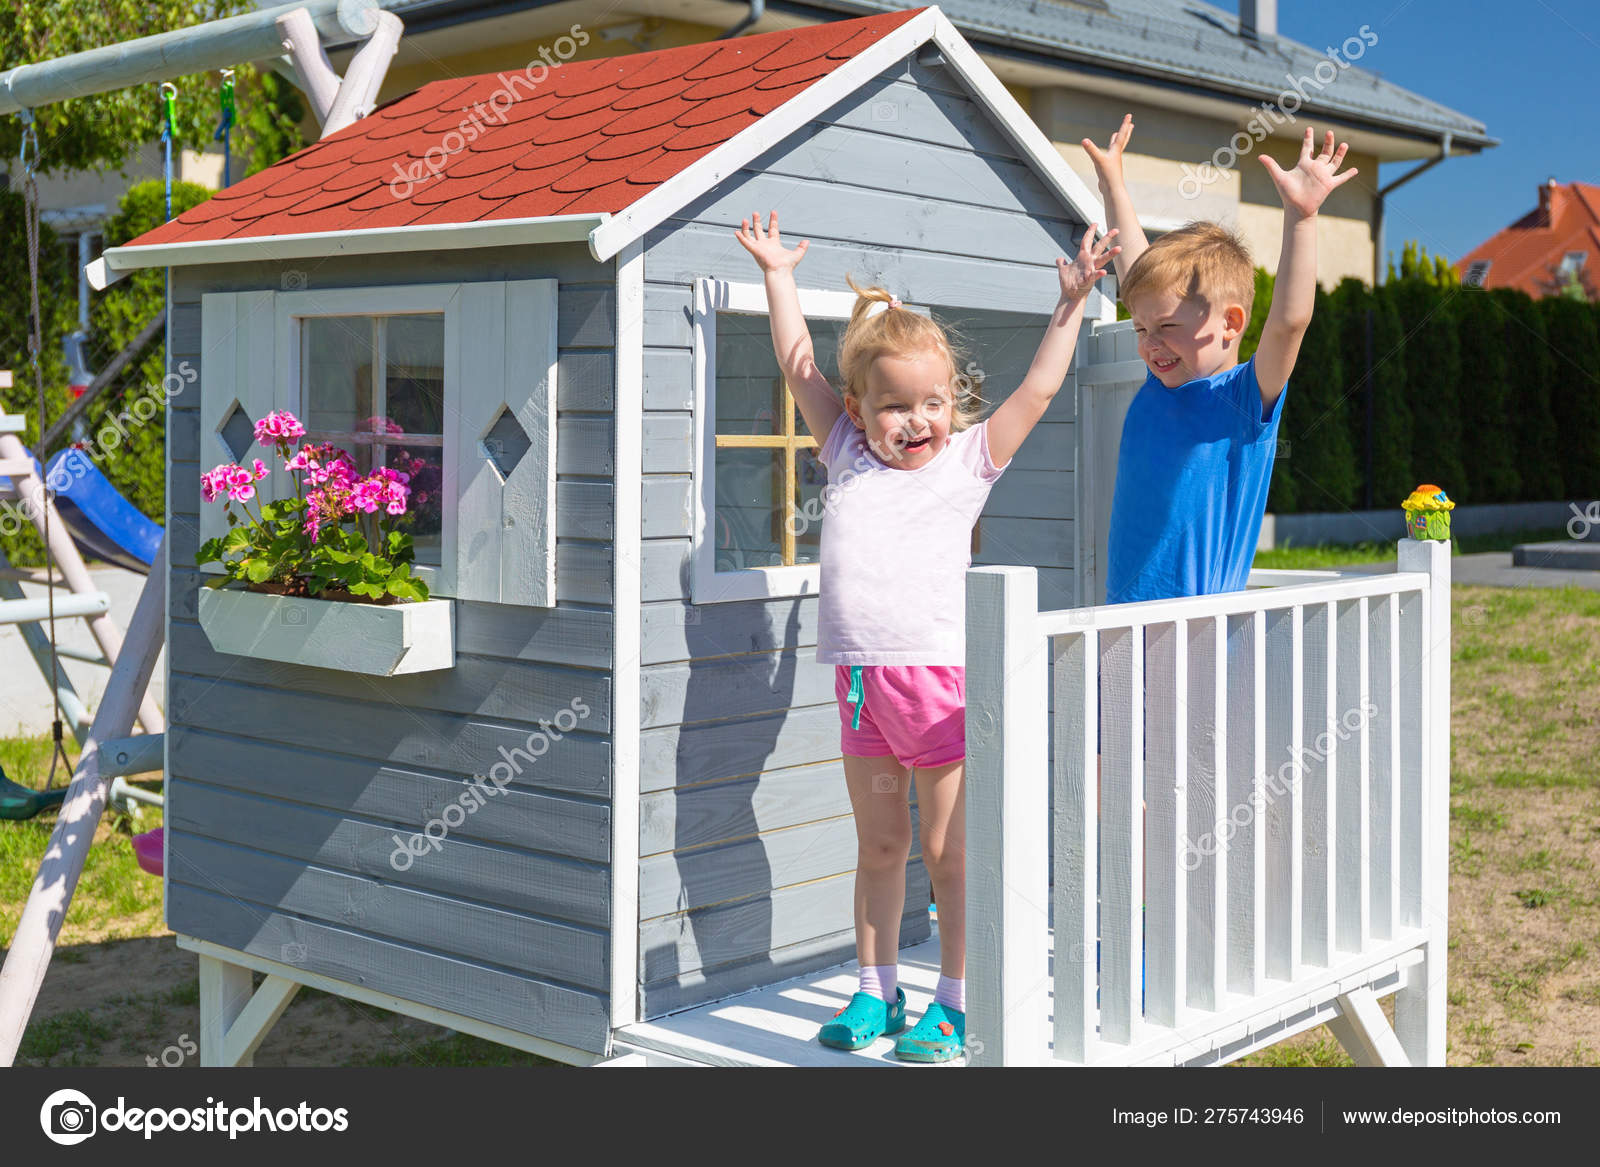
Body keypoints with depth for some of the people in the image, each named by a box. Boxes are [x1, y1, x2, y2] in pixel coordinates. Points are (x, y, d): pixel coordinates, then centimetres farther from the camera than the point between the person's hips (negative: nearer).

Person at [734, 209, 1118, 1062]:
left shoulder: (969, 458, 4)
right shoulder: (846, 453, 11)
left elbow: (1038, 387, 3)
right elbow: (798, 368, 18)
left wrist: (1070, 305, -1)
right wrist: (777, 278, 22)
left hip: (943, 676, -3)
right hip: (862, 680, 3)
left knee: (948, 851, 3)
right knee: (878, 846, 13)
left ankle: (956, 1001, 13)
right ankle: (875, 991, 24)